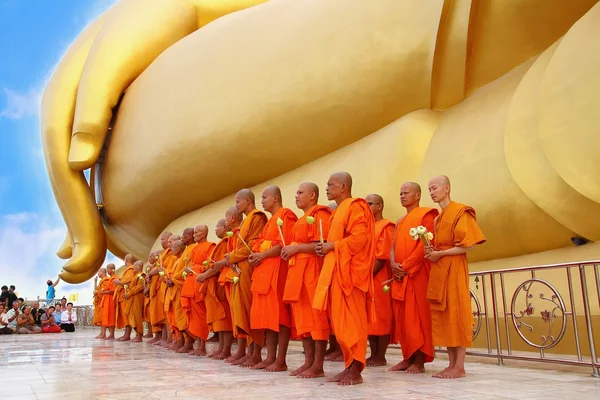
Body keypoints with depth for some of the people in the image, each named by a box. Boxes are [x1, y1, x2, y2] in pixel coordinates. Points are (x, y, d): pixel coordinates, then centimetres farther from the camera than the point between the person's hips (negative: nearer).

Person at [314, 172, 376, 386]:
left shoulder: (354, 206, -8)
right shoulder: (338, 211, 22)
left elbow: (359, 237, -19)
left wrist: (332, 246, -14)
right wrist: (327, 247, 8)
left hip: (348, 271, -10)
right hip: (336, 270, 10)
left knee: (350, 321, -7)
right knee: (340, 321, 8)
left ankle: (356, 371, -1)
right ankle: (349, 367, 14)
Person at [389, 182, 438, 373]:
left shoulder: (426, 215, -2)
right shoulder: (400, 222, 22)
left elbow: (424, 245, -13)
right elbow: (393, 247, 14)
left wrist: (406, 267, -16)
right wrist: (393, 264, -7)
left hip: (417, 274, -7)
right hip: (399, 276, 7)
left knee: (417, 316, -5)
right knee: (402, 317, 6)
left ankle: (419, 361, 0)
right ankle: (408, 357, 13)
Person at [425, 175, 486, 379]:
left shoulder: (460, 212, -5)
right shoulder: (437, 218, 18)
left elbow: (468, 245, -13)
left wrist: (440, 254, -13)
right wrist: (431, 252, 0)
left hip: (453, 269, -8)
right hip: (438, 270, 8)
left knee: (455, 315, -7)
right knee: (443, 316, 5)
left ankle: (460, 367, -2)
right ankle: (452, 364, 11)